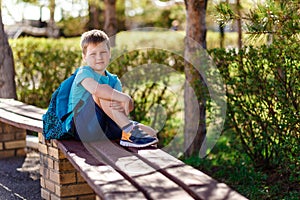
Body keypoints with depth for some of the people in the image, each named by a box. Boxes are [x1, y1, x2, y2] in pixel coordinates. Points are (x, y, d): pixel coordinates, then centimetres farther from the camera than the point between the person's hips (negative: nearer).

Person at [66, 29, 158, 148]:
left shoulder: (114, 80, 14)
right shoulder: (84, 72, -4)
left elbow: (129, 106, 0)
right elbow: (95, 89, -29)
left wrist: (124, 105, -25)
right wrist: (124, 98, -27)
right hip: (84, 128, -5)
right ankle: (129, 130, -34)